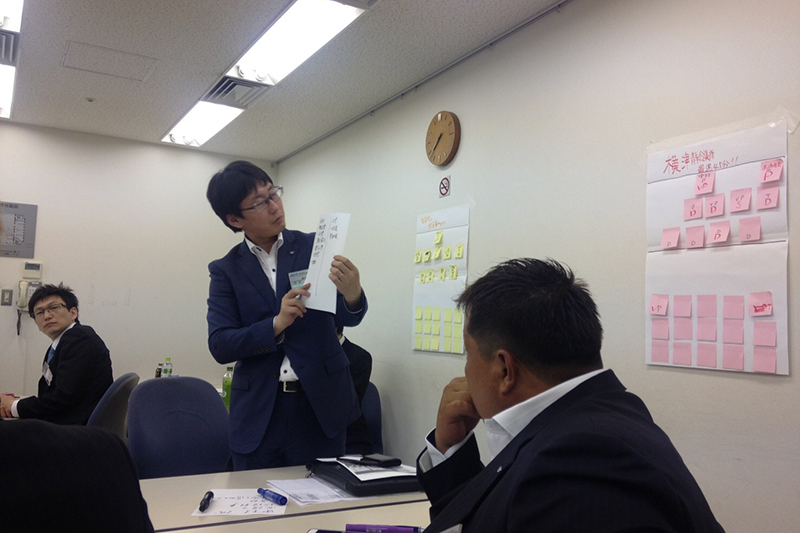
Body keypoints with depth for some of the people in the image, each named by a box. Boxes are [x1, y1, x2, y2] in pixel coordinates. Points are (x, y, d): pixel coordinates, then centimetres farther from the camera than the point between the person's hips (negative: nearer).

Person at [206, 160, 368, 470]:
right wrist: (277, 323, -22)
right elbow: (220, 346, -6)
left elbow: (347, 317, -7)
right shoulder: (226, 270, 2)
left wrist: (352, 295, -30)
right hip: (259, 412, 1)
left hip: (321, 404, 0)